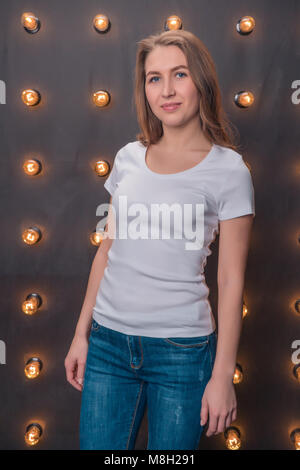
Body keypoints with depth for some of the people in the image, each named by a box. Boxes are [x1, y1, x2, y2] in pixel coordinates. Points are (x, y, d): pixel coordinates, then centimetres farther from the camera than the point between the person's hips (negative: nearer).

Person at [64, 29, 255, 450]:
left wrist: (222, 375, -6)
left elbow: (231, 280, -6)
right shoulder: (128, 158, 5)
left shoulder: (228, 170, -6)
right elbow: (107, 250, 9)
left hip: (182, 349, -3)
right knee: (97, 445, 13)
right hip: (108, 342, 3)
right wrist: (82, 332, 10)